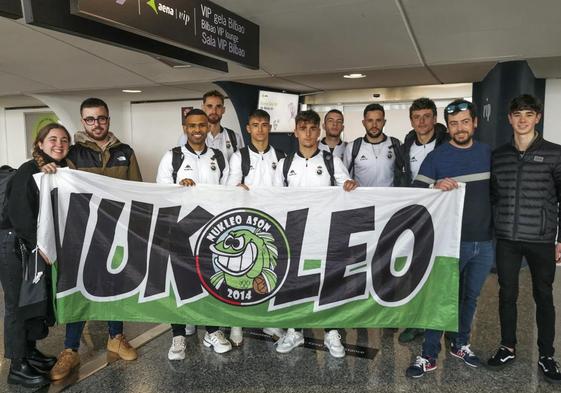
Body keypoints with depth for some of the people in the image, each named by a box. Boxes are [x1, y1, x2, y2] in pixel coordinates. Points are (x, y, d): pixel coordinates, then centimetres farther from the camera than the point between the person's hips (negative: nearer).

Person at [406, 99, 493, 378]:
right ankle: (429, 356, 11)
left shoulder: (488, 153, 6)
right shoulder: (436, 157, -5)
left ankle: (460, 344, 34)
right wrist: (436, 187, -28)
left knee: (470, 297, 16)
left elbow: (495, 190, 16)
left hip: (484, 242, 4)